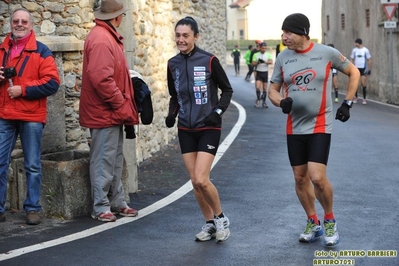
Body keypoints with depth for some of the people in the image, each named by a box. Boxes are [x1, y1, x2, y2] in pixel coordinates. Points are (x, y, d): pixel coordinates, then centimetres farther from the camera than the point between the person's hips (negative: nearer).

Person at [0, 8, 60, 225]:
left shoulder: (41, 51, 1)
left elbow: (52, 83, -8)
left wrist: (23, 89, -15)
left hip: (31, 116, -3)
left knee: (33, 166, 4)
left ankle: (33, 208, 12)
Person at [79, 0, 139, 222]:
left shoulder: (109, 37, 15)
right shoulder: (101, 39, -19)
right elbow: (101, 78, -27)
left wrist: (122, 105, 13)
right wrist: (120, 104, -19)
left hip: (113, 112, 11)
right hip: (104, 112, -11)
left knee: (116, 160, 16)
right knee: (104, 160, -3)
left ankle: (117, 202, 25)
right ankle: (101, 207, 6)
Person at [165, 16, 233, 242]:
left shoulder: (209, 61, -10)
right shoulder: (173, 64, 4)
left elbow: (227, 90, -1)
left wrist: (218, 111, -15)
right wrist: (172, 114, -1)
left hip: (208, 128, -5)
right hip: (186, 130, 5)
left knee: (201, 180, -14)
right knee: (195, 182, 4)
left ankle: (221, 218, 10)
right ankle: (210, 224, 21)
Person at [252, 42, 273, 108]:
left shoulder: (268, 55, 2)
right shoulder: (256, 55, 2)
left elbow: (271, 62, -15)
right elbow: (253, 64, -1)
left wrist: (264, 62, -32)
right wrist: (257, 62, -21)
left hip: (265, 73, 1)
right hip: (258, 73, -1)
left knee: (265, 88, 5)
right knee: (257, 87, -14)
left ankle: (264, 102, 14)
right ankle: (258, 99, 8)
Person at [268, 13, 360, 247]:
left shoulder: (327, 53, -7)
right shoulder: (283, 58, 1)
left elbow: (354, 72, 8)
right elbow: (273, 90, 9)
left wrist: (347, 103, 3)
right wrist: (281, 102, -14)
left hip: (320, 126, -4)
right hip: (294, 128, 4)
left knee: (317, 177, -14)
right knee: (300, 178, 8)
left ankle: (330, 221, 11)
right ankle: (313, 223, 27)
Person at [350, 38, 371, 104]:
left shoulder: (365, 50, -2)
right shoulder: (354, 50, 5)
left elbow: (369, 60, 2)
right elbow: (352, 60, 11)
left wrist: (369, 69, -1)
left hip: (363, 68, -2)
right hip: (356, 68, 2)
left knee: (364, 84, -6)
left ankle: (364, 98, 1)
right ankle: (355, 97, 17)